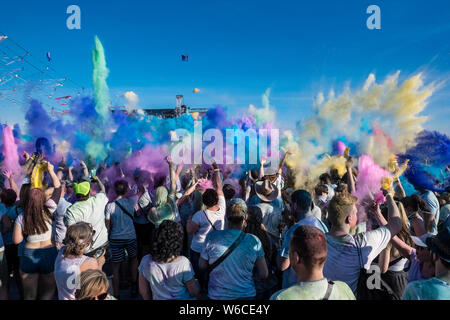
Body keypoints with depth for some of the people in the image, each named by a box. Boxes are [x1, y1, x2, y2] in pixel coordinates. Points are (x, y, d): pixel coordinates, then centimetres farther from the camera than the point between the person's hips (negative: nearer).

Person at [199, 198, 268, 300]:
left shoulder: (212, 237, -17)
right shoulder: (254, 241, -18)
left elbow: (202, 266, -4)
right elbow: (263, 275, -8)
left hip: (217, 295, 0)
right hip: (246, 295, 0)